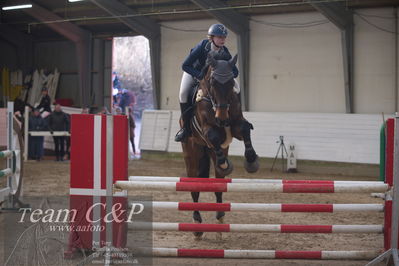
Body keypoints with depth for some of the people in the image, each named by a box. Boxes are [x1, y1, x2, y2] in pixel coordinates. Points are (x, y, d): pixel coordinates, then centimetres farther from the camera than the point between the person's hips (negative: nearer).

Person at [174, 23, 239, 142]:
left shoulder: (224, 52, -24)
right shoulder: (202, 47, -34)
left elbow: (235, 71, -19)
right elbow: (185, 65, -34)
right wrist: (199, 75, -48)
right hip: (193, 71, -3)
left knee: (235, 86, -14)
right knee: (183, 93, -28)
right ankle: (186, 127, -15)